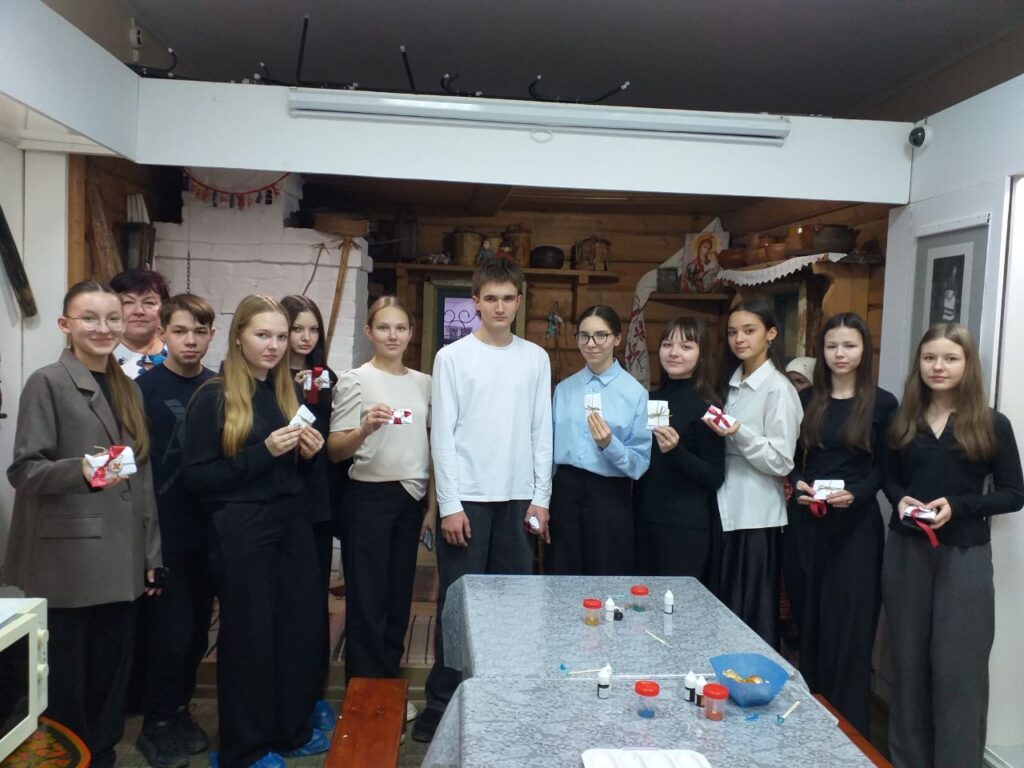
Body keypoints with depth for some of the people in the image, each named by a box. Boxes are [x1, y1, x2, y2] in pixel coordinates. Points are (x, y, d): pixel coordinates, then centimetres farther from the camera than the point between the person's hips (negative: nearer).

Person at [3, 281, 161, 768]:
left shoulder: (127, 389, 13)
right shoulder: (48, 383, -6)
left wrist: (149, 554, 12)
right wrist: (82, 470, -31)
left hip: (118, 564, 6)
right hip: (65, 563, -6)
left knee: (111, 674, 13)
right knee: (64, 681, 6)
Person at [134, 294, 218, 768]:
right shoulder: (145, 387, -7)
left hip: (206, 530, 4)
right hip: (162, 530, -4)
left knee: (197, 628, 13)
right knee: (170, 630, 2)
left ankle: (178, 709, 33)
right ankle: (157, 723, 22)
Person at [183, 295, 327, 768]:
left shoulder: (288, 393, 10)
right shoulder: (213, 397, -9)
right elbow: (195, 476, -14)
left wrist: (307, 453, -3)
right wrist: (262, 452, -21)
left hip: (292, 524, 6)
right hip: (241, 530, -6)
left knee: (300, 627, 12)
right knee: (247, 634, 5)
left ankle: (292, 730, 31)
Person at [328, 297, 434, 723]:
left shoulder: (423, 383, 7)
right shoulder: (355, 381, -6)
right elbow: (334, 451, -10)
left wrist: (432, 504, 10)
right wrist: (365, 429, -29)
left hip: (411, 497, 5)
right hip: (370, 497, -4)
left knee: (399, 595, 13)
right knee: (368, 599, 3)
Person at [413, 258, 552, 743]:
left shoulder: (536, 358, 7)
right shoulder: (452, 357, -2)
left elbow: (542, 433, 8)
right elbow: (442, 436, -5)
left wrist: (540, 498, 3)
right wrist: (450, 504, -10)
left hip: (518, 498, 3)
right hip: (467, 498, -3)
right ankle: (442, 701, 15)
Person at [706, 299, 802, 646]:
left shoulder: (778, 389, -10)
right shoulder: (730, 383, 11)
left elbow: (781, 462, -14)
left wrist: (739, 433, -25)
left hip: (756, 517, -7)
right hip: (725, 512, 7)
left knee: (752, 613, 3)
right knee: (723, 609, 13)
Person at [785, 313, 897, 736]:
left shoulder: (882, 403, -1)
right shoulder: (806, 399, 7)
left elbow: (885, 467, -1)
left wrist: (856, 493, -18)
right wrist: (798, 483, -9)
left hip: (856, 523, -3)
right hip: (806, 520, 3)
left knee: (848, 622, 0)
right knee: (808, 616, 10)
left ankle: (848, 723, 14)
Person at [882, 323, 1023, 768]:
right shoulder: (904, 421, 7)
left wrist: (957, 506, -17)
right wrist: (900, 500, -8)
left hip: (964, 556, -3)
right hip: (905, 552, 3)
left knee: (957, 668, 1)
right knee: (909, 660, 12)